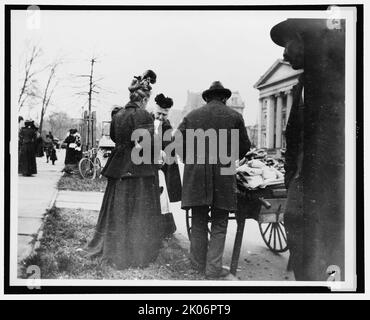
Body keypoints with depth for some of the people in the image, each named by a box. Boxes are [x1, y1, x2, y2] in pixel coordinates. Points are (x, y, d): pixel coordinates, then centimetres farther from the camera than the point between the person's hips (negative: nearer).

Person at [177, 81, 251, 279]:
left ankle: (198, 263, 22)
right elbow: (244, 146, 5)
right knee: (219, 224, 8)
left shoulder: (192, 116, 6)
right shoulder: (234, 116, 2)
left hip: (195, 176, 2)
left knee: (198, 222, 12)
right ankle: (213, 268, 9)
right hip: (223, 177, -1)